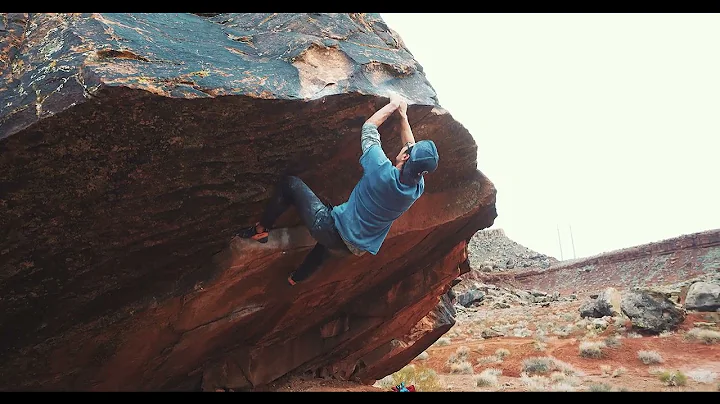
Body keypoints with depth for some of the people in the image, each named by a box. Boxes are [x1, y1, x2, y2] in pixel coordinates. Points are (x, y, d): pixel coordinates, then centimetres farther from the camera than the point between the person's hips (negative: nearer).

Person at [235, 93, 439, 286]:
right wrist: (403, 115, 16)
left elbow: (368, 127, -9)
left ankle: (260, 230, 17)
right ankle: (296, 277, 54)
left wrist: (393, 105, 6)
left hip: (333, 231, -6)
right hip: (355, 249, 6)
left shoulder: (382, 171, -27)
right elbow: (413, 153, 10)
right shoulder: (417, 190, -12)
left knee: (289, 183, 8)